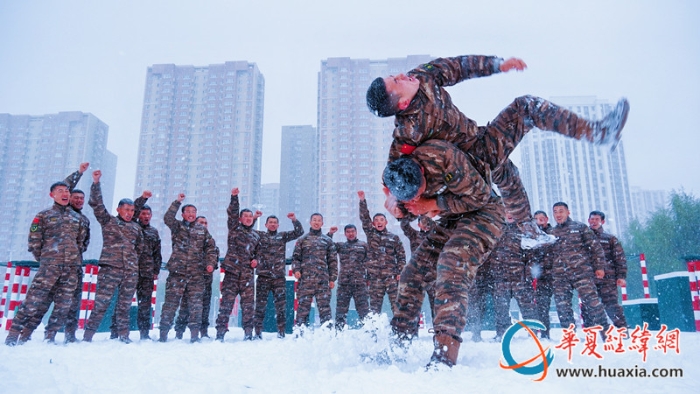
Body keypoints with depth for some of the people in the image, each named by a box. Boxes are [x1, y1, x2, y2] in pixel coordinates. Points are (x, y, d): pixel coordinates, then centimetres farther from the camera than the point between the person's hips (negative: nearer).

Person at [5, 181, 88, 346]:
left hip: (72, 267, 4)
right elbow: (34, 241, 3)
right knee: (34, 301, -9)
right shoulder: (44, 216, 5)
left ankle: (49, 337, 13)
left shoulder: (77, 217, 15)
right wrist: (44, 259, 2)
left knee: (63, 305, 3)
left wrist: (74, 256, 13)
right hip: (49, 266, -4)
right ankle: (13, 336, 1)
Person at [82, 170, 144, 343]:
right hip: (110, 269, -4)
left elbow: (140, 246, 27)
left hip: (131, 271, 4)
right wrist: (96, 183, -12)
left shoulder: (136, 227, 16)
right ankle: (87, 336, -1)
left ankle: (123, 336, 18)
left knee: (124, 305, 9)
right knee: (101, 304, -8)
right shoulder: (108, 221, 6)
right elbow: (96, 204, -5)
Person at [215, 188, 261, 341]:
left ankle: (248, 333, 9)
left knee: (249, 305, 1)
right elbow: (232, 213, -4)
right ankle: (220, 333, 1)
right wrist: (234, 197, -16)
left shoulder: (256, 236, 21)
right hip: (232, 272, -3)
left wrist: (256, 261, 7)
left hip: (248, 274, 3)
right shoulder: (234, 229, 10)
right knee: (226, 302, -4)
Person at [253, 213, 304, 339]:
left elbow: (299, 232, 8)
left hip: (279, 277, 1)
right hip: (263, 276, -1)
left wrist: (294, 220, -8)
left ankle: (281, 333, 10)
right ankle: (258, 333, 12)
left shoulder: (283, 236, 13)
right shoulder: (260, 235, 10)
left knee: (281, 306, 2)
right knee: (260, 305, 3)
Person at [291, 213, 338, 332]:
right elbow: (296, 257, 12)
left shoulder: (328, 240, 15)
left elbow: (333, 260, 13)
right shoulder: (302, 239, 13)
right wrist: (296, 269, -6)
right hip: (305, 278, 0)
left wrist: (332, 278, 6)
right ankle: (299, 329, 6)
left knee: (324, 305, -3)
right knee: (303, 304, 0)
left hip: (323, 278, 0)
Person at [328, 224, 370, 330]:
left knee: (363, 309, -3)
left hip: (360, 282, -2)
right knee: (341, 309, 3)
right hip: (343, 283, 2)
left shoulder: (363, 245, 12)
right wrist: (330, 234, 1)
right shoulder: (340, 246, 17)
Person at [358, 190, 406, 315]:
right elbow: (364, 218, 1)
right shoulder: (370, 234, 11)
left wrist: (400, 272, -2)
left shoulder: (394, 238, 10)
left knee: (396, 303, -6)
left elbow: (401, 255, 8)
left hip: (391, 275, -1)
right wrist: (362, 201, -8)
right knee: (374, 305, 5)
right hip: (375, 276, 1)